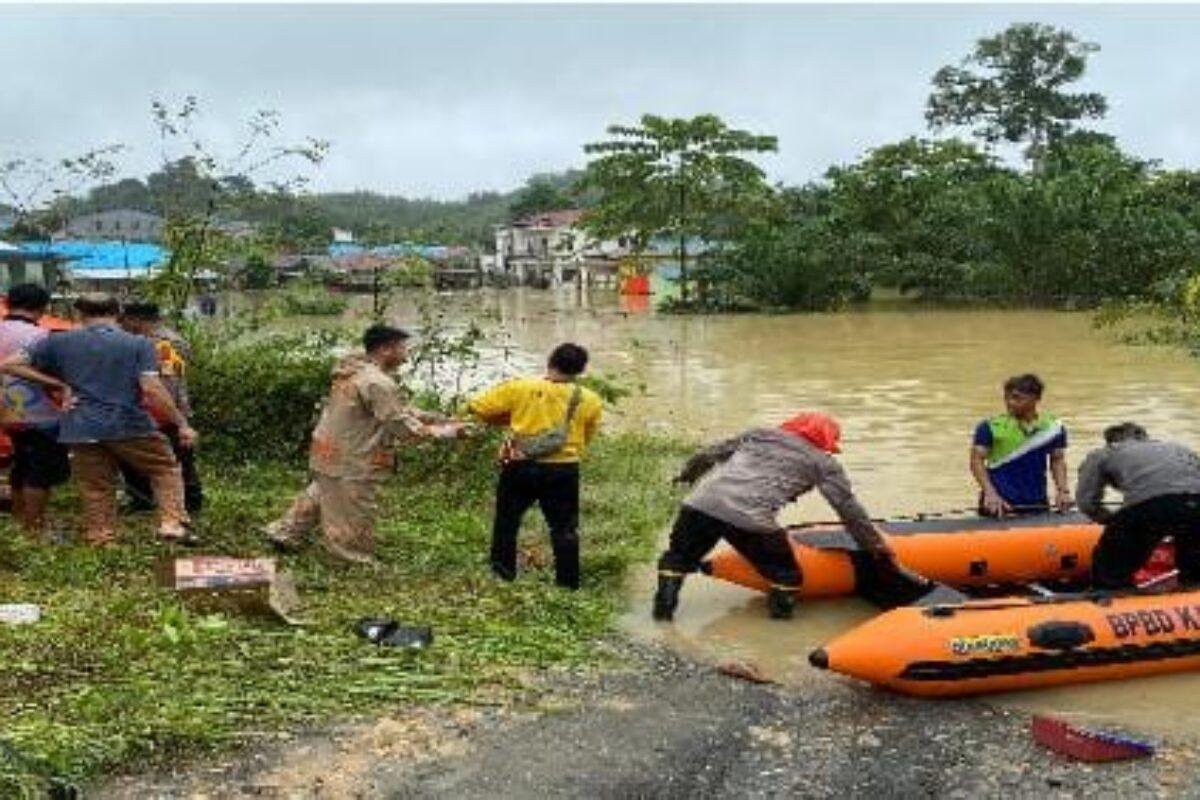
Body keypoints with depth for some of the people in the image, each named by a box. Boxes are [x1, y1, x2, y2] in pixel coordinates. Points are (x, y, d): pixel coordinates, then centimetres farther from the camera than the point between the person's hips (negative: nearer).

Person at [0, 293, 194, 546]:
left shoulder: (59, 342, 6)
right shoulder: (139, 344, -2)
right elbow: (151, 388, -13)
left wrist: (59, 385, 6)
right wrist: (182, 424, -7)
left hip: (82, 429, 2)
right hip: (130, 427, -2)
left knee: (96, 491, 10)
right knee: (166, 469, 15)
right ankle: (172, 523, 1)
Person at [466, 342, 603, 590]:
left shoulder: (519, 387, -4)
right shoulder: (590, 401, -1)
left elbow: (477, 407, 0)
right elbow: (587, 438, 10)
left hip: (520, 467, 0)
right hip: (563, 470, 0)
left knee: (507, 521, 18)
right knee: (564, 529, 11)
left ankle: (502, 575, 24)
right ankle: (568, 583, 13)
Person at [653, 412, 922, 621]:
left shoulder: (759, 434, 26)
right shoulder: (824, 464, 17)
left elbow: (708, 455, 30)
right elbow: (851, 513, 17)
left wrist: (686, 474, 47)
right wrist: (882, 554, 25)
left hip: (701, 504, 4)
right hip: (751, 519, -4)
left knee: (677, 558, 25)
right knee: (787, 578, 17)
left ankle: (664, 606, 13)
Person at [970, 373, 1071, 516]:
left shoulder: (1053, 428, 3)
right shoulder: (990, 427, -7)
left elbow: (1057, 460, 12)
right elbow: (977, 460, -9)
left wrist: (1062, 490, -3)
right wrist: (990, 493, -21)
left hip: (1037, 505, 4)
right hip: (998, 505, -3)